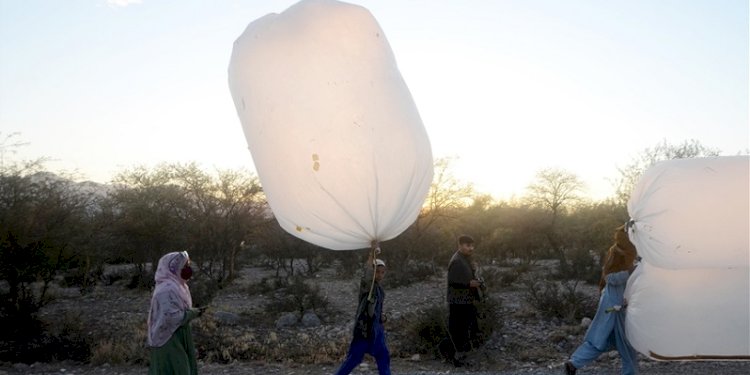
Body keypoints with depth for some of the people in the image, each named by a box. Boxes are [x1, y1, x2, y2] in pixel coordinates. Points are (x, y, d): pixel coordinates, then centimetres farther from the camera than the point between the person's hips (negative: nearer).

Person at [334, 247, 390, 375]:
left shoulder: (380, 289, 12)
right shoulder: (366, 283, -11)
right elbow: (368, 275, -34)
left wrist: (382, 316, 5)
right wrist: (371, 257, -48)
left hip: (377, 328, 8)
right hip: (364, 328, -8)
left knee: (383, 357, 11)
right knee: (354, 358, -4)